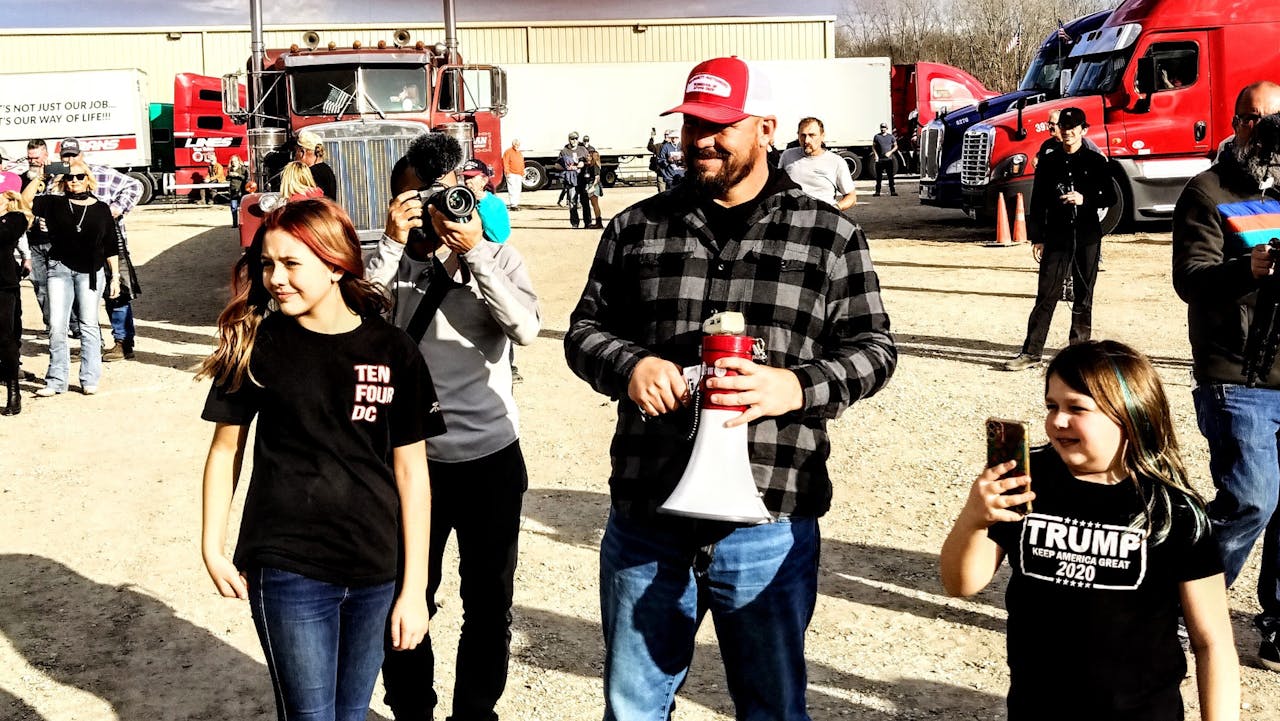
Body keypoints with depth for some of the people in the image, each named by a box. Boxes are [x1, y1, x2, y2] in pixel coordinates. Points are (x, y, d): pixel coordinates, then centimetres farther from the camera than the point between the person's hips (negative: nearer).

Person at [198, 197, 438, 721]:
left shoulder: (392, 351, -3)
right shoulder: (258, 344, -4)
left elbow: (411, 471, -1)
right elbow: (226, 449, 5)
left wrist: (414, 588, -2)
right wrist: (212, 547, -2)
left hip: (374, 572, 2)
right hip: (288, 570, -1)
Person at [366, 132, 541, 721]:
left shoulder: (499, 259, 1)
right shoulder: (387, 263, 0)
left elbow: (526, 329, -17)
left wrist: (473, 251, -20)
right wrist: (392, 244, -20)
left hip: (493, 459, 1)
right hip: (411, 460, 0)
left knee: (489, 602, 14)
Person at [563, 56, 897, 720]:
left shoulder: (829, 236, 1)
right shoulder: (636, 228, 6)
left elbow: (871, 347, 2)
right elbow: (585, 327, 10)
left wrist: (796, 385, -17)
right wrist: (629, 365, -12)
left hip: (769, 529, -2)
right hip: (645, 521, 2)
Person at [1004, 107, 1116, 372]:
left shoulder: (1095, 161, 4)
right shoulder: (1049, 162, 8)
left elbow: (1110, 198, 4)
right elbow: (1037, 203, 8)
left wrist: (1085, 199, -14)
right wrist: (1037, 238, 3)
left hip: (1087, 238, 0)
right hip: (1056, 238, 0)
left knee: (1083, 296, 6)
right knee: (1046, 295, -4)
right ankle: (1031, 352, -4)